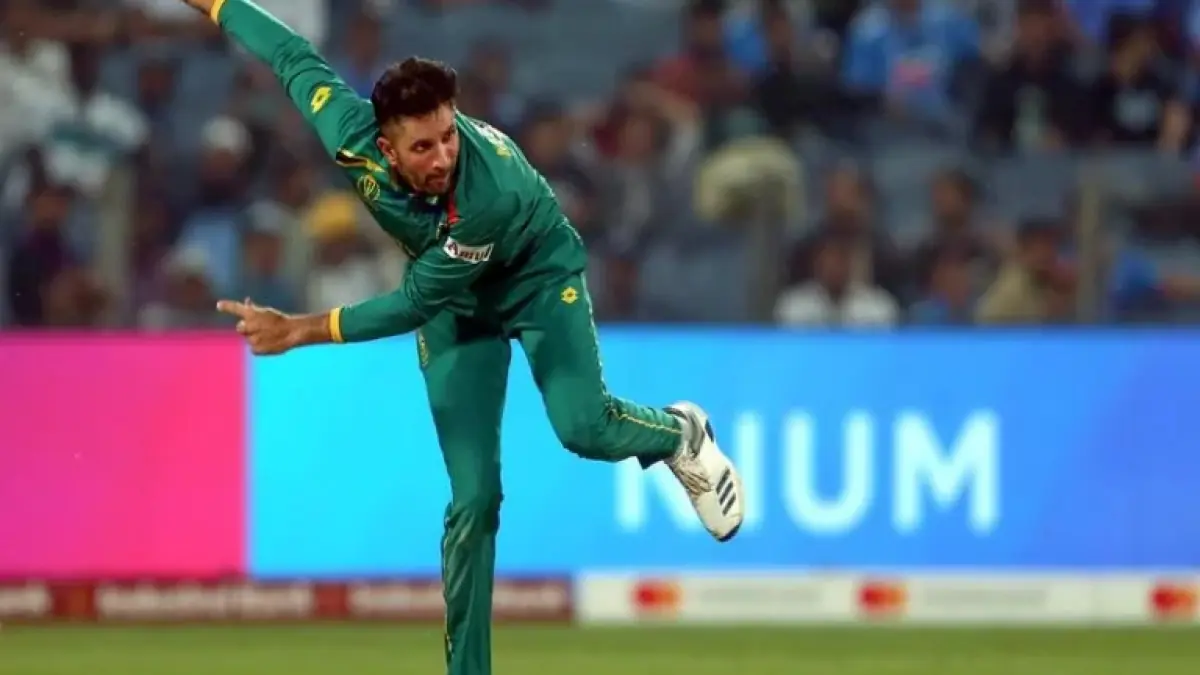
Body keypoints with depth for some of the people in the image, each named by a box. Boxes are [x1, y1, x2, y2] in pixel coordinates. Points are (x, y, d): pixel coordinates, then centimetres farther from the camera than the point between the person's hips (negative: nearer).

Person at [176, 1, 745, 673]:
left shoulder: (493, 192, -42)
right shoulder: (352, 132, -31)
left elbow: (415, 303, -34)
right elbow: (295, 58, -12)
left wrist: (300, 331, -36)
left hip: (538, 277, -3)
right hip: (457, 302, 3)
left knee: (585, 427, -23)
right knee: (473, 498, -6)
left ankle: (679, 435, 14)